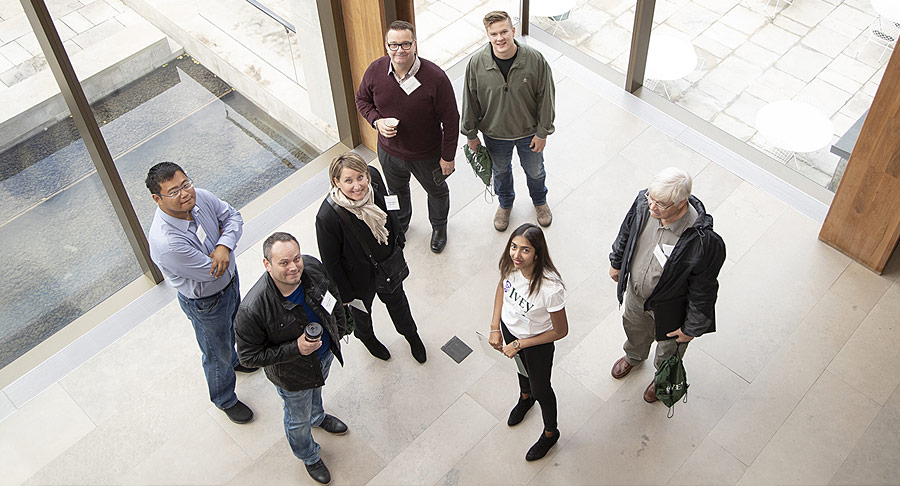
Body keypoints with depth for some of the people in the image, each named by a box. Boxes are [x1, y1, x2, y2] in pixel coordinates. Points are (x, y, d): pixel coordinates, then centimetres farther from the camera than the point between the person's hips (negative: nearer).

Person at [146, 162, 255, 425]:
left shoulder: (200, 197, -23)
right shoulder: (166, 242, -41)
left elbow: (233, 216, -9)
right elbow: (211, 272, -32)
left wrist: (224, 245, -29)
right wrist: (223, 236, -16)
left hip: (230, 277, 6)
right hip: (206, 302, -6)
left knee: (230, 328, 36)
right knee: (217, 355, 20)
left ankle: (232, 360, 69)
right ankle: (225, 400, 49)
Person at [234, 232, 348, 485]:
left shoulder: (312, 266, -27)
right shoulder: (252, 310, -43)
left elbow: (332, 292, -3)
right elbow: (249, 357, -28)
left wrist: (339, 327, 8)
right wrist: (295, 349, -36)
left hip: (325, 351, 5)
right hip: (292, 373, -4)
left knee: (316, 389, 38)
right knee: (298, 419, 25)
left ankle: (318, 417, 73)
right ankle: (309, 457, 57)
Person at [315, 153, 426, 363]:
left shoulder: (374, 176, -25)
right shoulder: (327, 217, -40)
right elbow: (330, 261, -23)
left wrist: (398, 239, 12)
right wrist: (346, 294, -12)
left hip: (389, 261, 4)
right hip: (360, 276, -4)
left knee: (395, 298, 31)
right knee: (361, 309, 28)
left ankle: (411, 334, 62)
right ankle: (366, 337, 64)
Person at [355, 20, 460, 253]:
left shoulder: (435, 77, -29)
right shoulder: (375, 70, -18)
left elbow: (450, 120, -19)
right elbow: (362, 100, 1)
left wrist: (448, 156, -13)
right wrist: (377, 121, -18)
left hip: (426, 155, -3)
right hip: (389, 151, 3)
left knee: (437, 191, 25)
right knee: (397, 190, 30)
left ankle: (439, 226, 57)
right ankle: (400, 224, 62)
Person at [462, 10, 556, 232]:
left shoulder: (535, 60, -25)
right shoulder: (476, 63, -23)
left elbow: (545, 97, -13)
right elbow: (470, 101, -9)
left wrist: (542, 132, -8)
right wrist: (471, 135, 0)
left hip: (529, 132, 0)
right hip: (495, 134, 1)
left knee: (535, 171, 25)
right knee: (501, 171, 27)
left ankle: (539, 201, 58)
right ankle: (505, 204, 58)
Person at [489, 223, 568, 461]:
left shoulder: (551, 289, -42)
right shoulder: (511, 265, -26)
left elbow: (561, 332, -26)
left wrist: (519, 344, -19)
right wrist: (495, 328, -3)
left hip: (537, 343, -5)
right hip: (509, 328, 5)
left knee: (540, 389, 20)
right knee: (520, 367, 35)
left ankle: (550, 433, 50)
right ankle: (525, 397, 69)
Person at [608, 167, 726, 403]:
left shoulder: (704, 242, -42)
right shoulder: (643, 202, -27)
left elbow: (703, 292, -26)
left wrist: (692, 328, -13)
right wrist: (616, 262, 12)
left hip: (668, 307, -4)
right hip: (635, 291, 5)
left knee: (668, 347, 29)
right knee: (634, 327, 36)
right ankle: (634, 356, 71)